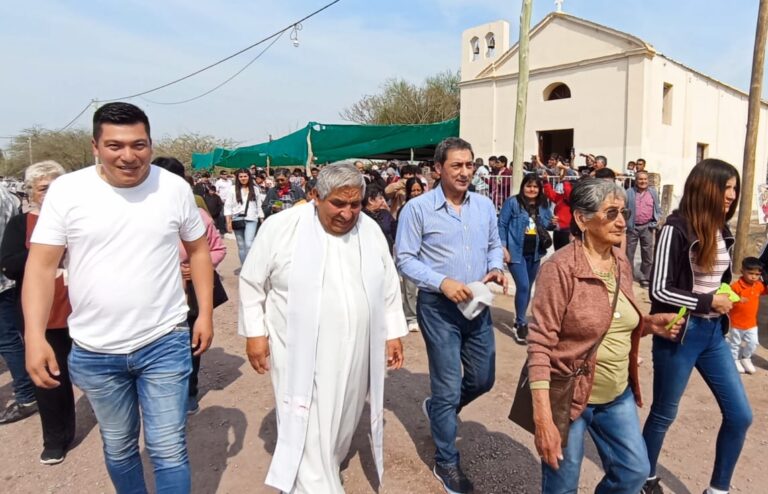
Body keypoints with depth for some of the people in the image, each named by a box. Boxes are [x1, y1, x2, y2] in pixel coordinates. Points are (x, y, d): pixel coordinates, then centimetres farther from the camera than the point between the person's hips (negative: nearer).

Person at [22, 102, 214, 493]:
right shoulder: (65, 190, -7)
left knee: (169, 450, 5)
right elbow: (41, 266, -5)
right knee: (118, 449, 20)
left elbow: (198, 250, 6)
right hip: (94, 352, 1)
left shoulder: (175, 188, -5)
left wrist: (206, 313, 1)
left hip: (164, 344, -1)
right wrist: (35, 336, -15)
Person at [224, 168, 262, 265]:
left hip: (251, 219, -1)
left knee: (249, 244, -17)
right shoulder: (233, 189, 3)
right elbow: (227, 206, 1)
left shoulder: (255, 190, 7)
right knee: (241, 245, 9)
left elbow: (259, 206, 10)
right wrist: (228, 222, -6)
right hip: (237, 219, 1)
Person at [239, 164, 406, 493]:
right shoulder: (281, 227, -11)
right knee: (306, 431, 0)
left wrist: (393, 333, 9)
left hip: (356, 352, 5)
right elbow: (252, 283, -2)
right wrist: (255, 332, -3)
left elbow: (389, 288, 9)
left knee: (342, 423, 20)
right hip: (302, 352, -4)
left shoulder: (371, 231, 1)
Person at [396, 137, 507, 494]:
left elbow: (494, 245, 15)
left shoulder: (485, 205, 5)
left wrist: (496, 268, -7)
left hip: (477, 305, 6)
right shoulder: (417, 208, -11)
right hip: (438, 307, -5)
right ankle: (447, 463, 27)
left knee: (483, 379, 17)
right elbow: (405, 260, -11)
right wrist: (443, 282, -23)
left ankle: (437, 409, 47)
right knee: (448, 387, 4)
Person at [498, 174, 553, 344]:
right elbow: (502, 225, -9)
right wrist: (503, 247, -15)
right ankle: (521, 325, 0)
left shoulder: (543, 205, 7)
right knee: (523, 287, -13)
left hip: (535, 253, 6)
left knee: (528, 287, 15)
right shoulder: (512, 202, -8)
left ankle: (519, 319, 32)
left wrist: (552, 223, -7)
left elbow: (547, 224, 17)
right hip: (516, 252, -6)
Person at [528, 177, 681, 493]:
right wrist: (543, 419, -26)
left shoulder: (621, 262, 2)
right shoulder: (561, 267, -21)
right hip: (569, 395, -7)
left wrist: (650, 324, -6)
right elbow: (540, 343, -23)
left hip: (618, 394, 7)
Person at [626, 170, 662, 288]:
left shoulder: (653, 192, 9)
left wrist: (657, 219, -2)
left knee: (647, 253, 7)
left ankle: (645, 277, 17)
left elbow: (658, 208, 14)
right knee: (629, 252, 5)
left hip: (647, 227, 2)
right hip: (632, 227, -2)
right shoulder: (629, 192, -1)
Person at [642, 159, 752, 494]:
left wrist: (727, 300, 1)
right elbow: (659, 290, -19)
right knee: (664, 413, 10)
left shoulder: (722, 231, 6)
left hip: (713, 333, 7)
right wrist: (707, 302, -13)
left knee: (740, 415, 10)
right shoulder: (677, 229, -17)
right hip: (680, 334, -7)